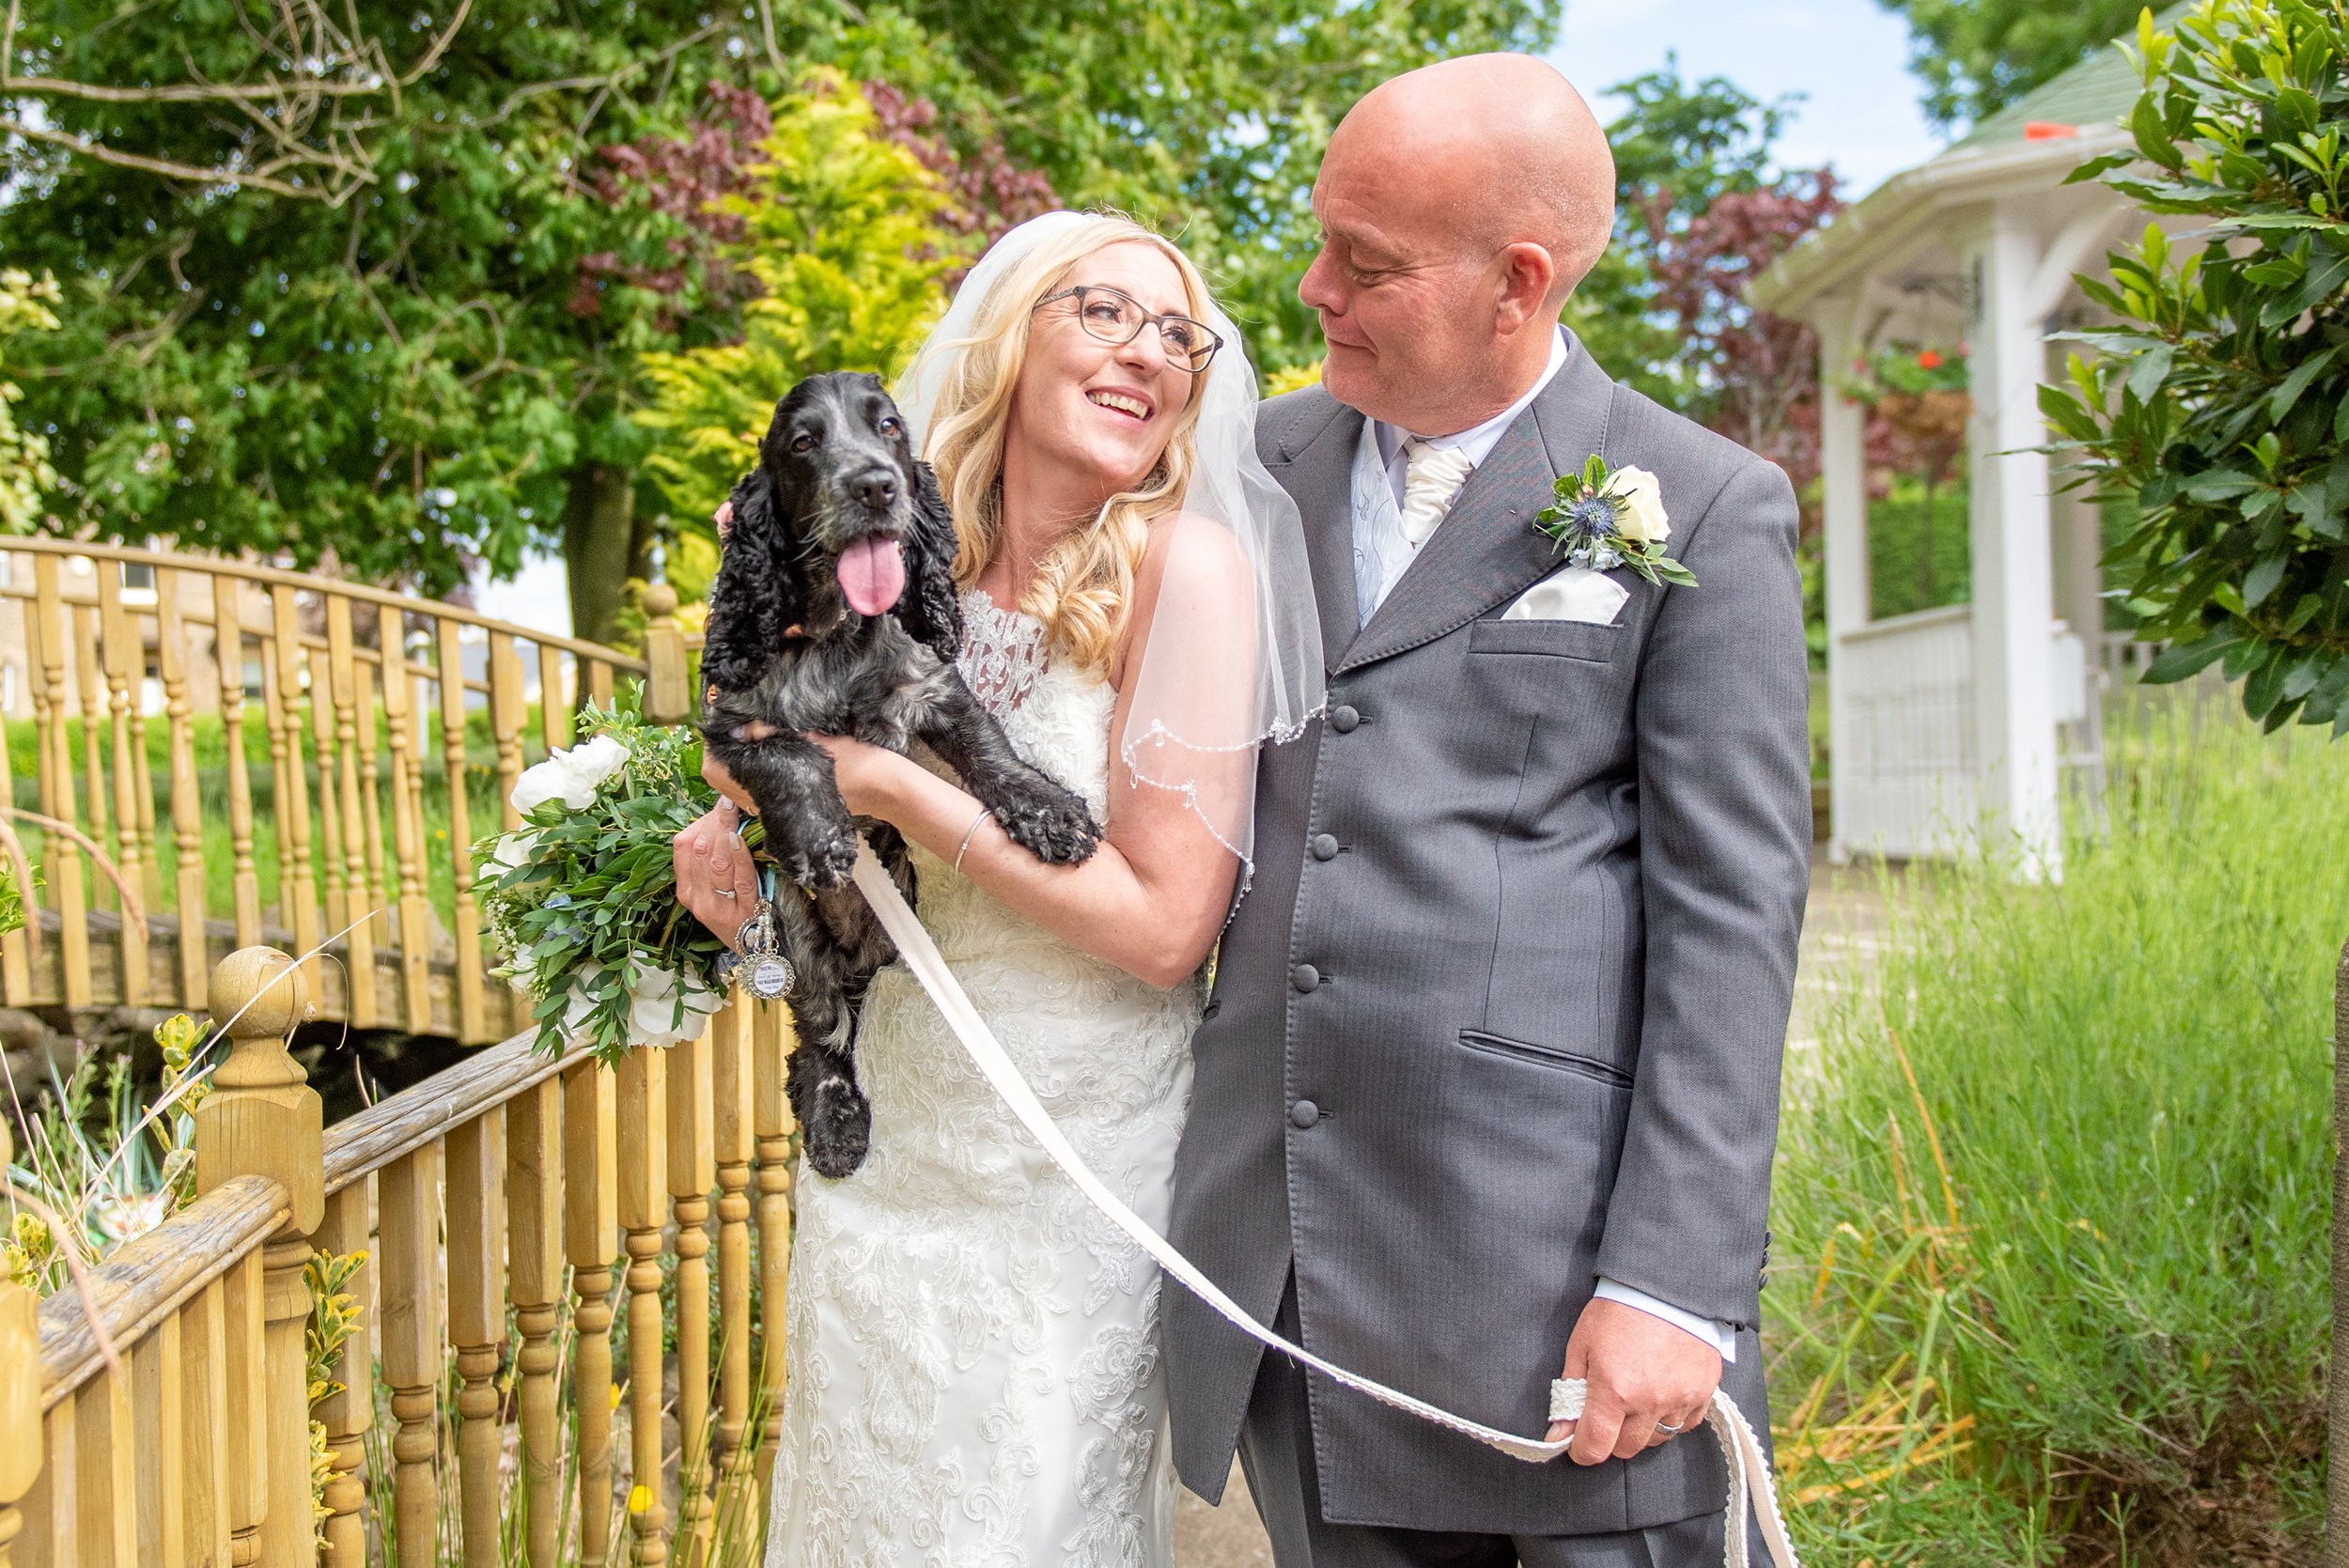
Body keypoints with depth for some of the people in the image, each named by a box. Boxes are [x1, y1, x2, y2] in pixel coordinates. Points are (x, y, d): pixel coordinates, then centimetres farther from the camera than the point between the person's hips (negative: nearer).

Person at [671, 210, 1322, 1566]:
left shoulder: (1188, 565, -16)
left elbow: (1166, 925, -20)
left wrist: (896, 787, -19)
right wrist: (745, 828, -2)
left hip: (1068, 1176, -5)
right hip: (886, 1135, 5)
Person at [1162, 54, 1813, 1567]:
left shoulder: (1706, 509, -2)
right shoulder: (1267, 463, 12)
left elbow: (1731, 917, -7)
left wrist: (1678, 1283, -14)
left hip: (1552, 1260, -4)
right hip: (1279, 1264, 5)